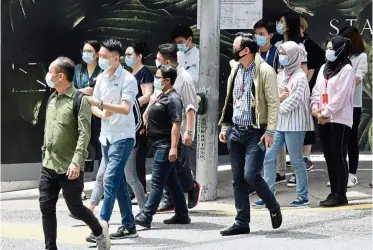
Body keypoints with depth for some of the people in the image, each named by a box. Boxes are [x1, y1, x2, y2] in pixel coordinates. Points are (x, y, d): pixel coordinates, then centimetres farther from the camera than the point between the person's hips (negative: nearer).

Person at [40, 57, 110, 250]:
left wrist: (76, 162, -26)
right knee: (46, 208, 3)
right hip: (49, 167, 7)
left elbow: (84, 134, -19)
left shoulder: (79, 100, -12)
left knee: (75, 208, 6)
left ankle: (99, 231, 31)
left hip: (69, 169, -7)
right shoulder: (52, 100, 11)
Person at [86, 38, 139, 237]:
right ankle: (129, 226, 20)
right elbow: (94, 106, 12)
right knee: (118, 182, 12)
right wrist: (102, 113, -11)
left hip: (122, 137, -8)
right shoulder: (101, 78, 9)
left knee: (110, 180, -14)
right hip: (106, 136, 8)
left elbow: (125, 108, -23)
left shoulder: (127, 79, -13)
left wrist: (100, 103, -30)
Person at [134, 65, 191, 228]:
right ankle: (182, 215, 22)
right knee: (171, 181, 14)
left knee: (157, 181, -11)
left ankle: (146, 216, -14)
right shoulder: (162, 96, 16)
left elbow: (176, 124, -22)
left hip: (165, 146, -10)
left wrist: (173, 148, -26)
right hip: (160, 145, 10)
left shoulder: (172, 99, -15)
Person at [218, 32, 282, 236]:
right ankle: (241, 223, 13)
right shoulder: (235, 70, 13)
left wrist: (270, 131, -15)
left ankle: (273, 207, 11)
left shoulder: (264, 71, -8)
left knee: (251, 175, -14)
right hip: (235, 131, 7)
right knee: (238, 179, 7)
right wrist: (224, 126, 13)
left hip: (256, 132, -7)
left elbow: (273, 102, -10)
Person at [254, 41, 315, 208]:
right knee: (268, 158, 4)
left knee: (296, 161, 0)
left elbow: (294, 101, -17)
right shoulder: (281, 75, 12)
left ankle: (303, 197, 11)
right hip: (278, 123, 8)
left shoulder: (300, 77, -11)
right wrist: (279, 98, -9)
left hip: (294, 125, -8)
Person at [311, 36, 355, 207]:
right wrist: (315, 108, -4)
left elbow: (341, 96, -15)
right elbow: (317, 90, 13)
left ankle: (341, 195, -2)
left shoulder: (346, 69, -8)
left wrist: (325, 113, -14)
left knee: (338, 157, -6)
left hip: (339, 119, -8)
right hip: (324, 120, 8)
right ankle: (334, 192, 15)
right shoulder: (324, 68, 16)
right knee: (329, 157, 9)